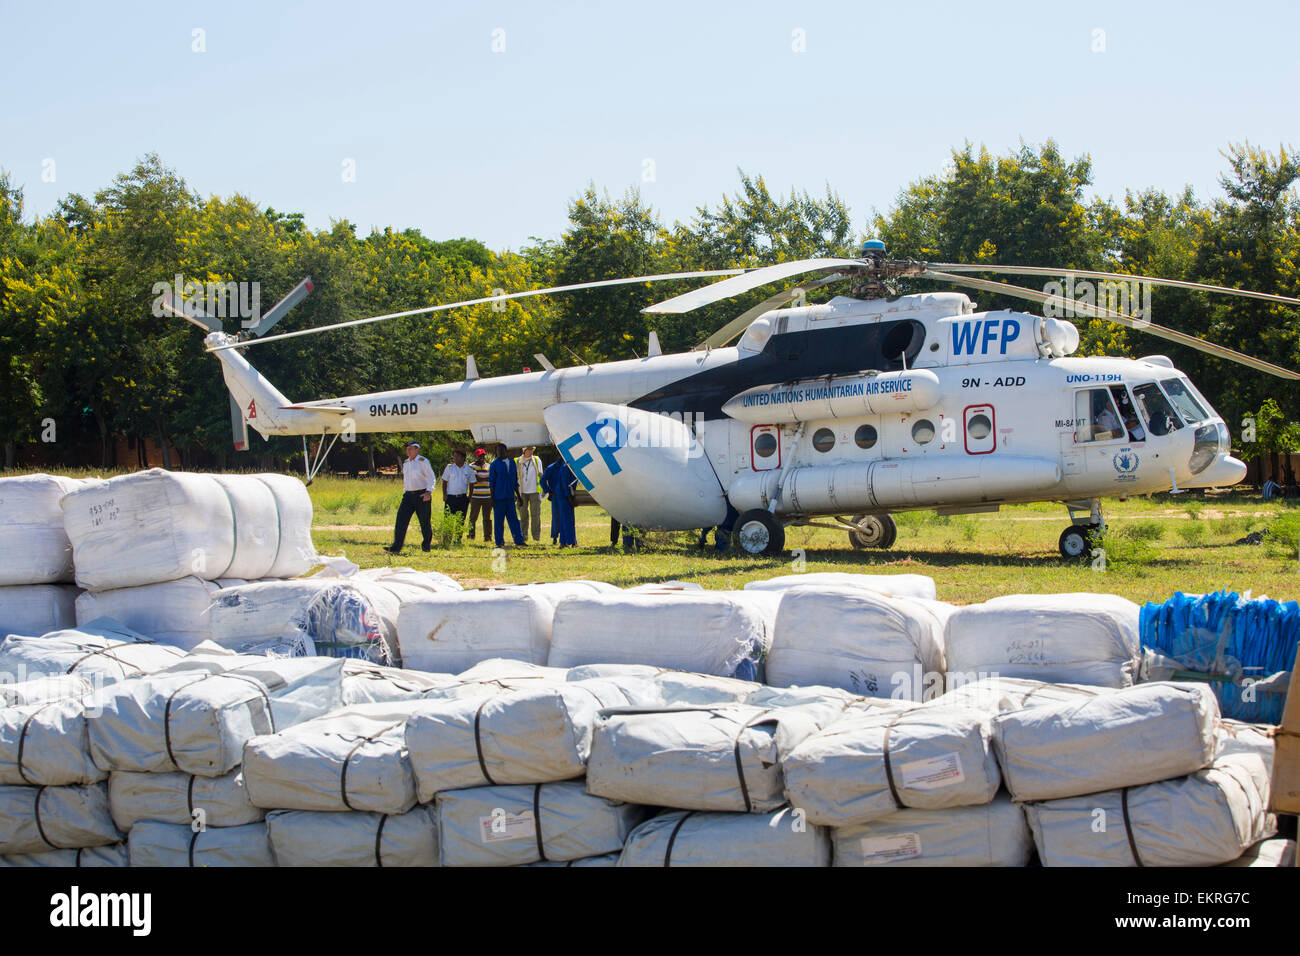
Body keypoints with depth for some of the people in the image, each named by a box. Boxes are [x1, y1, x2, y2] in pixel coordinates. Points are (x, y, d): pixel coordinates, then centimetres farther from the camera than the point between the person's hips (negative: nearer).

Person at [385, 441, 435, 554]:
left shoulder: (423, 462, -6)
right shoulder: (405, 463, 13)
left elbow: (431, 478, -9)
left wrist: (428, 492, -20)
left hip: (422, 495, -5)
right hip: (408, 495, 5)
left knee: (425, 522, 4)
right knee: (401, 520, -7)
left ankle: (427, 546, 21)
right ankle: (396, 547, -10)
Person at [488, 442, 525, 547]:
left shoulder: (512, 462, 12)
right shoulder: (494, 465, -2)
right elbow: (491, 482, -3)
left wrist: (518, 495, 18)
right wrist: (492, 498, -9)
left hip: (510, 497, 4)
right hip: (499, 497, -4)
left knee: (513, 519, 5)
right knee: (498, 520, 0)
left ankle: (519, 540, 7)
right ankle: (499, 542, 6)